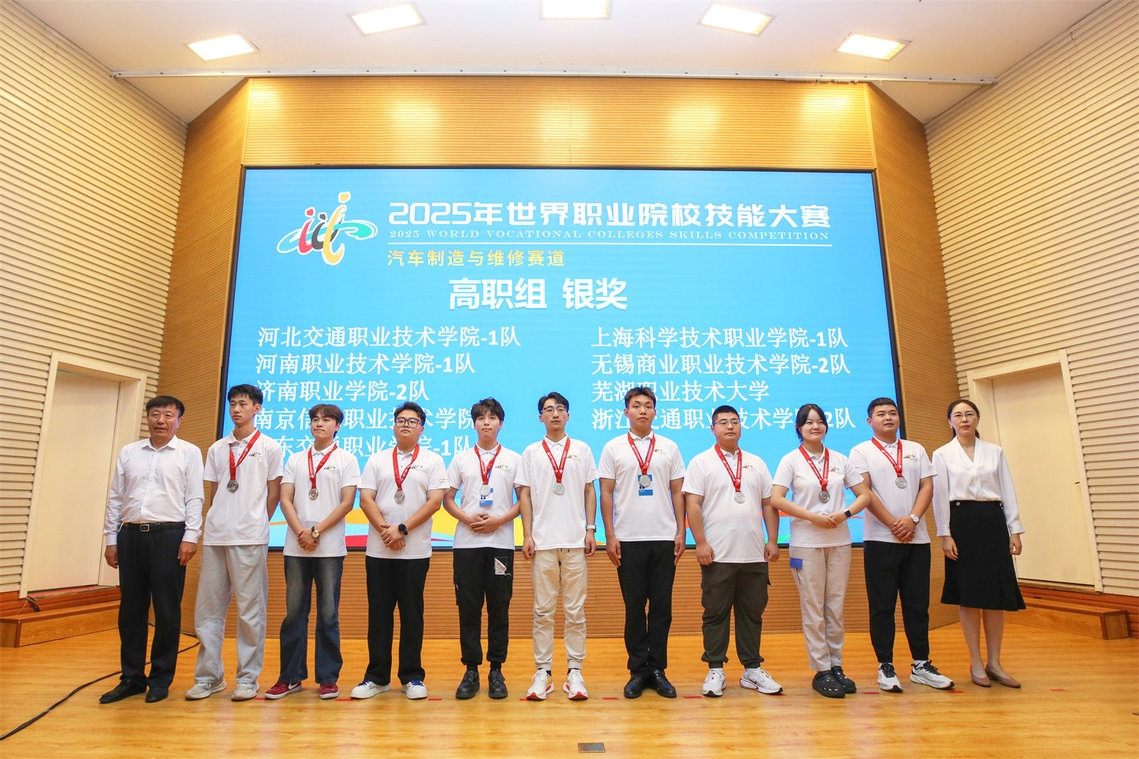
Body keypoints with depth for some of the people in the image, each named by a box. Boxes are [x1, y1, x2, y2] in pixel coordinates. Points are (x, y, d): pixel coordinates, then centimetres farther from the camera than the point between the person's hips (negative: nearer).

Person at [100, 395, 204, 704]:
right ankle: (132, 678, 22)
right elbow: (115, 498, 14)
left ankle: (161, 680, 14)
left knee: (167, 611, 1)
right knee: (131, 609, 9)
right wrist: (111, 539, 9)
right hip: (130, 535, 4)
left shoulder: (189, 452, 3)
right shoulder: (128, 453, 14)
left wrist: (190, 537, -9)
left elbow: (194, 498, -2)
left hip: (169, 535, -4)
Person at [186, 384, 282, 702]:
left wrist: (255, 525, 5)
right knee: (207, 607, 8)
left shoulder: (269, 447, 3)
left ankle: (248, 678, 10)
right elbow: (214, 494, 17)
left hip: (250, 539, -4)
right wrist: (216, 524, 8)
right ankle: (209, 676, 20)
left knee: (250, 609, 0)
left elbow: (274, 494, 4)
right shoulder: (217, 448, 15)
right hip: (215, 537, 5)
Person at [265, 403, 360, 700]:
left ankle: (328, 678, 11)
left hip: (330, 547, -3)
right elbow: (285, 500, 6)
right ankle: (291, 676, 19)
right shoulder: (295, 460, 14)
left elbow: (347, 502, -3)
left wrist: (316, 531, -11)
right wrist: (301, 532, -9)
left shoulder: (347, 459, 5)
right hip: (296, 547, 3)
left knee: (328, 614, 1)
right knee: (294, 612, 7)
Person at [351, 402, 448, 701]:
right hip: (378, 550, 2)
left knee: (412, 613, 4)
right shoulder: (377, 460, 11)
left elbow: (435, 500, -5)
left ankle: (412, 677, 16)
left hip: (415, 550, -2)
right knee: (379, 612, 7)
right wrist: (385, 530, -12)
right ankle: (377, 676, 19)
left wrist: (402, 529, -13)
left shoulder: (432, 461, 4)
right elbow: (365, 499, 3)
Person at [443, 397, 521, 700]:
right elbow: (447, 499, 10)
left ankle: (496, 670, 14)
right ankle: (471, 670, 15)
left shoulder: (513, 459, 7)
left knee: (499, 608, 3)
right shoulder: (461, 459, 10)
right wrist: (466, 518, -8)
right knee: (468, 607, 4)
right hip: (466, 542, 1)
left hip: (501, 542, -1)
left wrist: (499, 520, -9)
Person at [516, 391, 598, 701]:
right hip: (542, 541, 0)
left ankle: (574, 671, 13)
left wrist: (591, 529, 1)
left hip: (575, 540, 0)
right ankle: (542, 672, 14)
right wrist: (527, 535, -2)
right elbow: (524, 495, 6)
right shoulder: (531, 452, 9)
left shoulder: (582, 449, 10)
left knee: (575, 610, 3)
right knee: (543, 610, 4)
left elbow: (590, 491, 10)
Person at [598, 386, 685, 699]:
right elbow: (606, 493, 2)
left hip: (664, 538, 1)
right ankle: (638, 670, 18)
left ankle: (657, 669, 18)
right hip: (628, 539, -1)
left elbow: (678, 492, 9)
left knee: (662, 606, 6)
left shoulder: (669, 447, 8)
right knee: (634, 606, 5)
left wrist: (681, 532, 1)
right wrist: (609, 535, -4)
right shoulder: (613, 447, 4)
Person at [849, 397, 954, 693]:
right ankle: (885, 666, 9)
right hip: (879, 538, -3)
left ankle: (921, 665, 18)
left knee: (918, 603, 8)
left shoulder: (916, 450, 15)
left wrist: (912, 519, -10)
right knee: (882, 605, 1)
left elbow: (927, 486, 6)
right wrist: (893, 524, -11)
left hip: (917, 538, 4)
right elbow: (863, 491, -6)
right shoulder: (861, 451, 3)